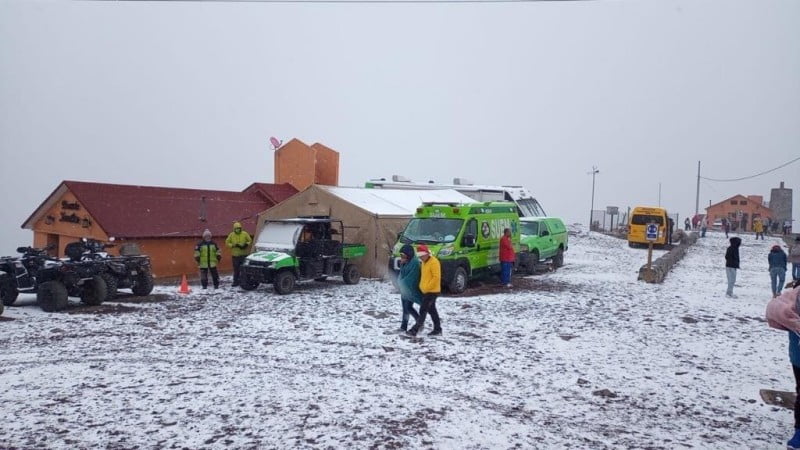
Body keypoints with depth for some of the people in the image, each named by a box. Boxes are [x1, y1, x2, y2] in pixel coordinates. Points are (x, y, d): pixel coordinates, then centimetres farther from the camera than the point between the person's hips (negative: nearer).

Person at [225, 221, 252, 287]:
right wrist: (233, 245, -11)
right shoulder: (231, 235, 3)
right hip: (235, 255, 1)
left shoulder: (245, 234, 0)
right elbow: (227, 243, 4)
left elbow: (250, 241, 6)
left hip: (244, 254, -1)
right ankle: (235, 282, 12)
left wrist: (246, 244, -13)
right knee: (236, 269, 5)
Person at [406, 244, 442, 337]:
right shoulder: (424, 262, 14)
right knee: (432, 310, 13)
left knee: (423, 310, -9)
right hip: (425, 291, 10)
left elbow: (436, 277, -22)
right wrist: (421, 286, 13)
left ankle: (414, 330, -10)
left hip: (432, 291, -10)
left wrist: (427, 287, -20)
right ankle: (437, 329, 20)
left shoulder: (434, 262, -16)